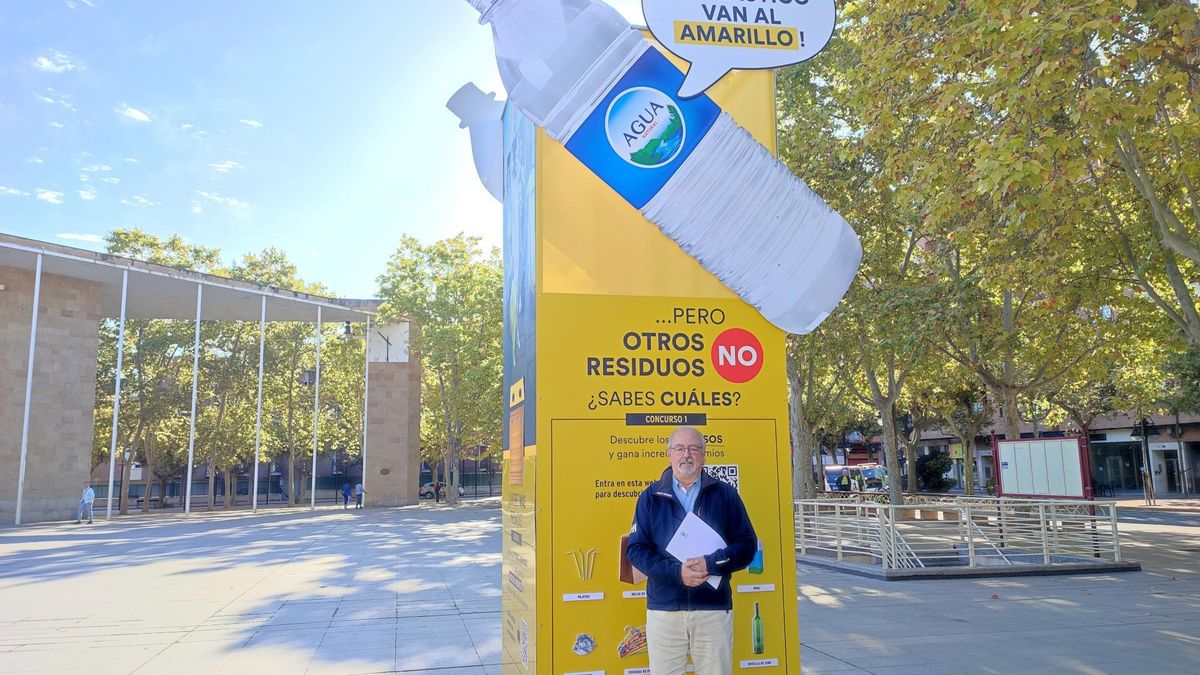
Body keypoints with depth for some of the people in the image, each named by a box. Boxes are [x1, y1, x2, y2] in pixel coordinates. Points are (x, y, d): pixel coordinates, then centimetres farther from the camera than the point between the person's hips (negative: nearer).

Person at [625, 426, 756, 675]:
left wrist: (711, 564, -15)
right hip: (663, 610, 0)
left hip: (715, 608, 0)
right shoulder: (650, 497, 5)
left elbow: (747, 544, 2)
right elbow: (635, 548, 0)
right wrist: (676, 572, -15)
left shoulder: (725, 494, 6)